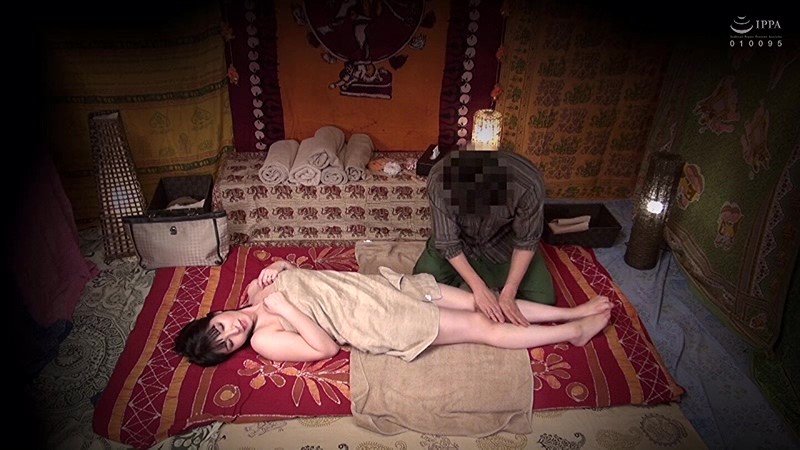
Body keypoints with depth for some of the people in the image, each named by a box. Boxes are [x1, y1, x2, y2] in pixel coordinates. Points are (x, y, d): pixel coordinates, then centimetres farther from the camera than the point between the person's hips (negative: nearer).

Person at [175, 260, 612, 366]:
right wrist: (284, 308, -23)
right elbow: (327, 347, -18)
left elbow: (286, 267, 19)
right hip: (377, 325, -6)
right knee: (485, 328, -6)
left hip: (378, 285, 6)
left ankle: (570, 312, 13)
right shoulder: (265, 341, -11)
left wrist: (274, 272, -2)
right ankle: (574, 331, 8)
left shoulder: (256, 293, 5)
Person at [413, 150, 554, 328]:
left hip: (503, 243, 0)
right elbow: (446, 242, -25)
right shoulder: (439, 180, -37)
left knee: (542, 300, -10)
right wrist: (479, 288, -30)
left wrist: (508, 293, -27)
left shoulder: (528, 183, -38)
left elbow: (526, 242, -22)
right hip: (461, 242, 1)